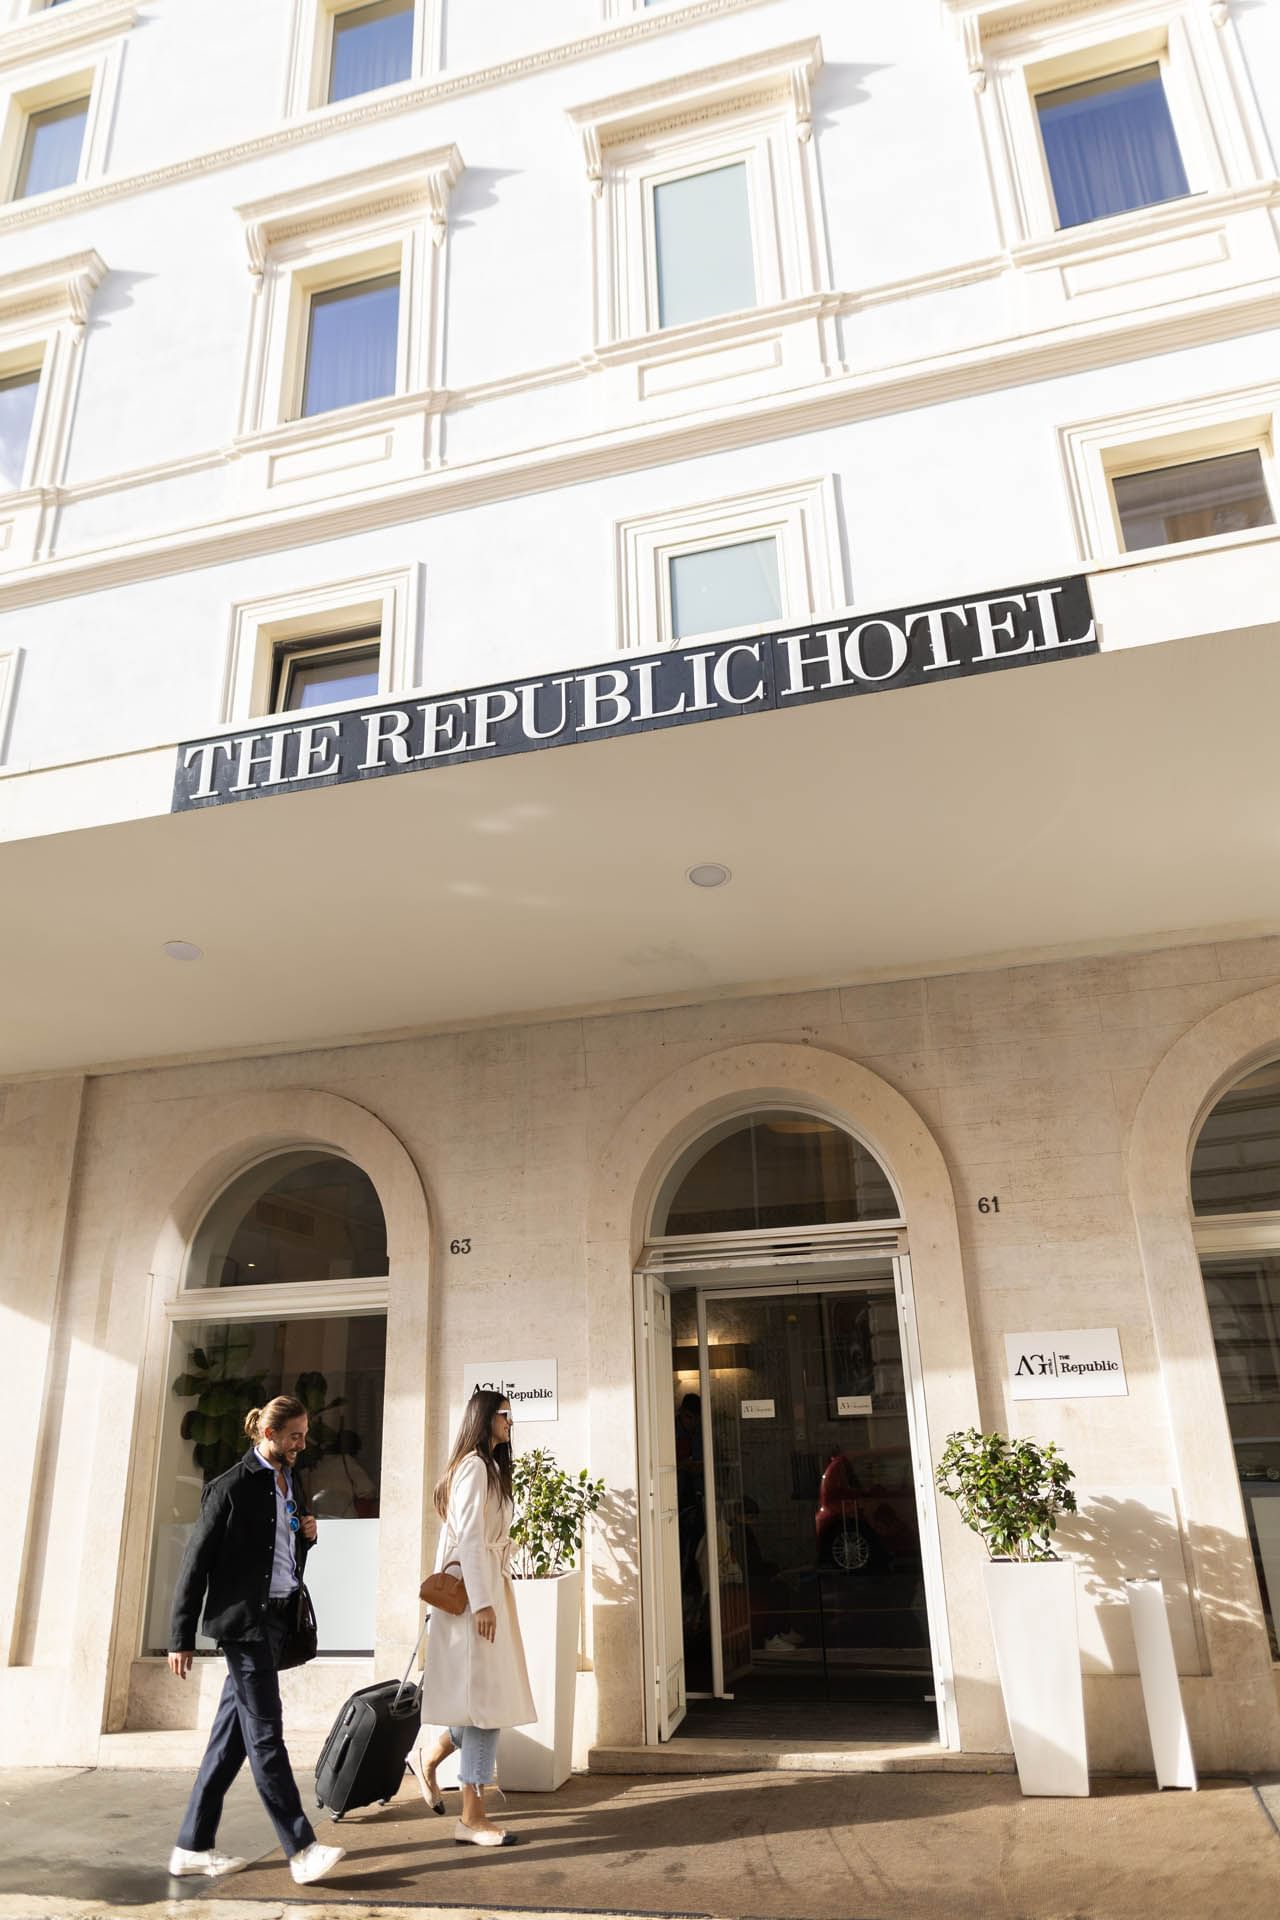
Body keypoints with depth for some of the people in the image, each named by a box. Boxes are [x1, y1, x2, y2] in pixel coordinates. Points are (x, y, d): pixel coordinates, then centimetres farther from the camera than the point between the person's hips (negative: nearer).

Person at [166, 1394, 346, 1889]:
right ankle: (302, 1849, -2)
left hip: (276, 1619, 8)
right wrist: (181, 1637, -8)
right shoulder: (232, 1486, -11)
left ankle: (193, 1847, 21)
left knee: (232, 1735, 12)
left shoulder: (292, 1481, 11)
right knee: (265, 1735, -4)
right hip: (243, 1619, -8)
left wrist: (307, 1536, 1)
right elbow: (197, 1562, -9)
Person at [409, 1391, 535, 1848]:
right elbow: (470, 1538, -19)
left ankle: (429, 1761, 29)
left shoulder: (490, 1466, 17)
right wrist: (481, 1603, -21)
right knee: (485, 1696, -5)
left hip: (492, 1587, 10)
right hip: (475, 1591, -10)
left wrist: (493, 1597, 19)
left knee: (486, 1696, 13)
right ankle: (472, 1818, 3)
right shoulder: (474, 1465, -13)